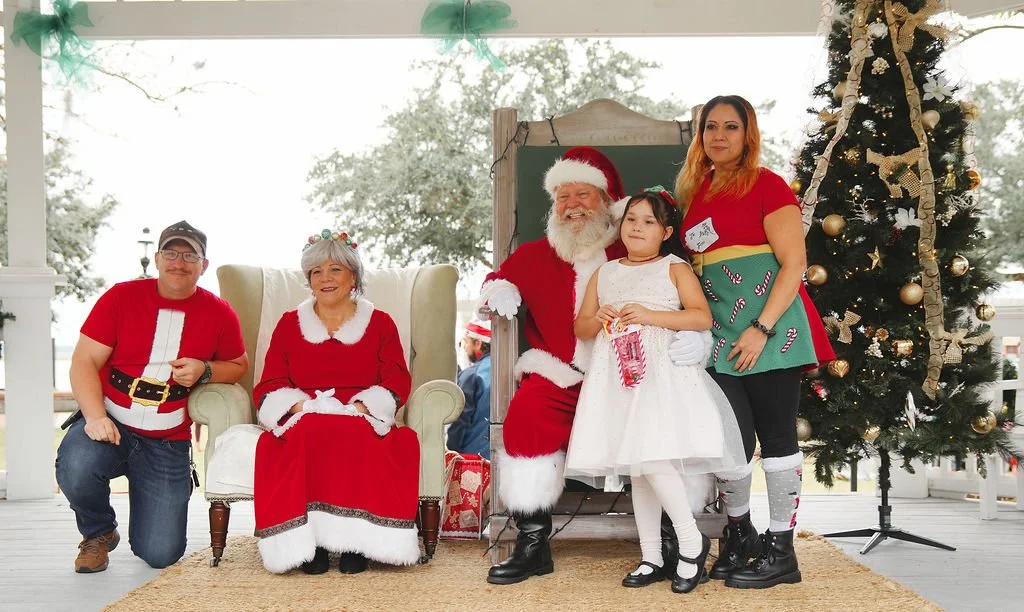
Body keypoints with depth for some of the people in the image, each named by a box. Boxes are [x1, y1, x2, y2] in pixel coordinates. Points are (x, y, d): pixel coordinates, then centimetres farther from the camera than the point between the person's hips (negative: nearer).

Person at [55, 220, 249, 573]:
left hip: (167, 443, 1)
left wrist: (204, 371, -7)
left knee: (160, 554, -8)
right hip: (110, 424, 0)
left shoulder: (219, 314, 2)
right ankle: (98, 533, 1)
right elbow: (84, 361, -5)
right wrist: (95, 415, -22)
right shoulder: (121, 297, -2)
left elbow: (239, 366, 17)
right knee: (75, 468, -35)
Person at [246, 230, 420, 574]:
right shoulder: (290, 324, 18)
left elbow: (397, 381, 3)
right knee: (304, 436, -36)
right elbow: (269, 386, 8)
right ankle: (308, 543, -31)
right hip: (301, 424, 1)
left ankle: (356, 541, -31)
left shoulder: (380, 323, 15)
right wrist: (300, 406, -13)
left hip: (362, 422, 0)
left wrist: (360, 408, -15)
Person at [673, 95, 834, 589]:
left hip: (768, 325, -5)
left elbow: (794, 263, -9)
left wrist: (761, 329, -16)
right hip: (719, 330, 5)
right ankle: (739, 535, 21)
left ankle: (780, 551, 8)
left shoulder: (766, 185, -2)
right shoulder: (695, 191, 14)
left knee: (776, 434, 0)